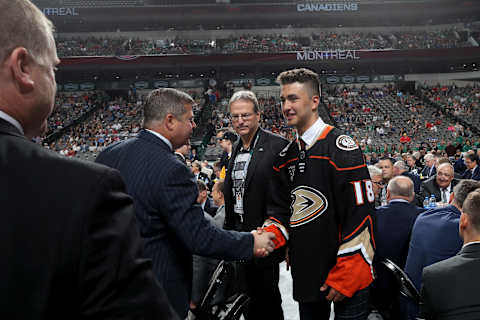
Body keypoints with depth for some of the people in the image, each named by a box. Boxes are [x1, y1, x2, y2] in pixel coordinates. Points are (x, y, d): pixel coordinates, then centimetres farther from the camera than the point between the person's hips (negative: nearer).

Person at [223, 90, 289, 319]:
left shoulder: (277, 146, -13)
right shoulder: (237, 148, 11)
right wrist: (229, 227, 15)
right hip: (239, 232, 7)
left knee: (266, 294, 6)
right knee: (252, 292, 18)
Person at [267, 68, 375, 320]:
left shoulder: (342, 149, -14)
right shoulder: (285, 157, 8)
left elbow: (360, 216, -18)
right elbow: (281, 210, 9)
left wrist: (345, 277, -18)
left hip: (347, 279, -6)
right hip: (305, 275, 7)